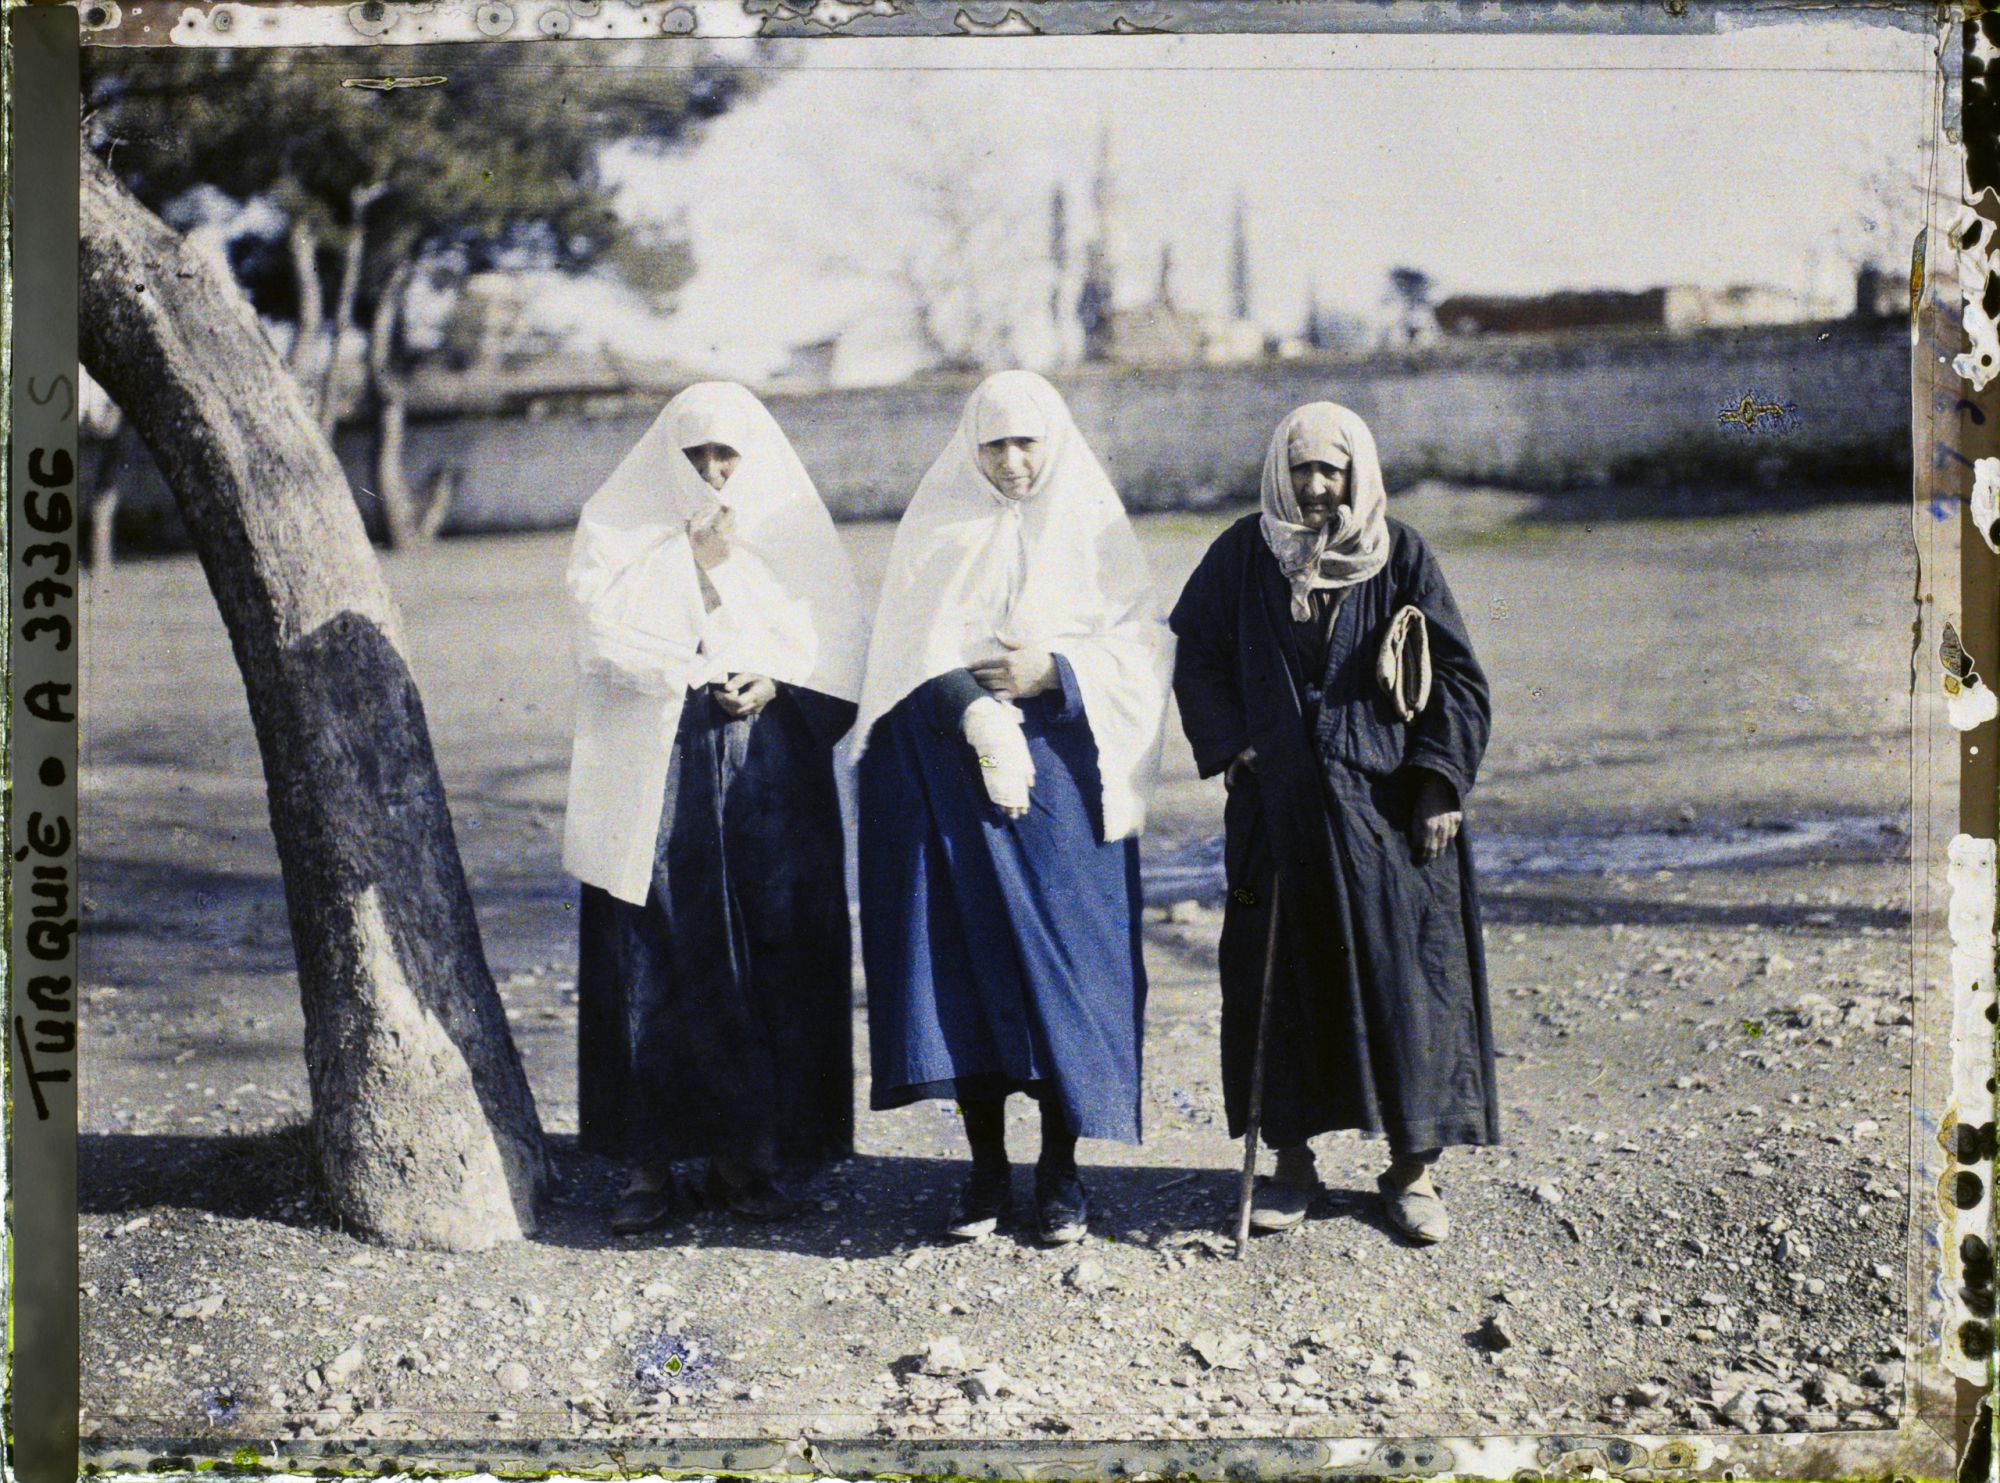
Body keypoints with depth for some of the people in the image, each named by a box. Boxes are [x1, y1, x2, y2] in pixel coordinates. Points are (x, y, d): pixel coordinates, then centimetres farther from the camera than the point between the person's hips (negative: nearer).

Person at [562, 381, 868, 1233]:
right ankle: (652, 1161, 0)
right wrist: (695, 563, -7)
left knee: (768, 959, -2)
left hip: (768, 774, 1)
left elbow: (839, 642, 7)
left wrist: (775, 683, -9)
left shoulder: (790, 529, 12)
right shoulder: (617, 526, 9)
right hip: (656, 784, -1)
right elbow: (610, 629, -5)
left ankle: (742, 1154, 6)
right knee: (655, 962, -4)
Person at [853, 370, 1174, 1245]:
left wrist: (1053, 672, -12)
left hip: (1065, 770, 0)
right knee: (966, 951, -3)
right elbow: (915, 650, -2)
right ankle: (987, 1168, 4)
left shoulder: (1092, 525, 7)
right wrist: (980, 721, -17)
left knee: (1063, 951, -4)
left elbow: (1142, 644, 3)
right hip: (951, 770, 0)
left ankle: (1060, 1170, 4)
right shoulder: (940, 527, 7)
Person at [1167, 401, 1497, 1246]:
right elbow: (1199, 658, 10)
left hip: (1383, 804, -1)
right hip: (1278, 809, 1)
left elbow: (1456, 675, 1)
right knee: (1280, 979, 4)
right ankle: (1291, 1162, 15)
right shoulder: (1244, 554, 4)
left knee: (1402, 977, 0)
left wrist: (1441, 781, -7)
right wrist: (1228, 747, -3)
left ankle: (1412, 1168, 11)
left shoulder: (1400, 556, 0)